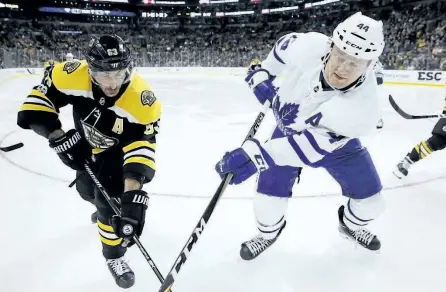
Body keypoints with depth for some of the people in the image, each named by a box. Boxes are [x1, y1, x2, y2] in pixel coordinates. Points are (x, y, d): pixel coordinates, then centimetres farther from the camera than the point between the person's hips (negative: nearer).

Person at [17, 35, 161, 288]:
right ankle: (103, 208, 61)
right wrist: (59, 137, -31)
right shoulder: (73, 76, -32)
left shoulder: (141, 100, -39)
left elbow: (141, 147, -44)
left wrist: (133, 196, -54)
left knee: (110, 200, -13)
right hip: (87, 144, 4)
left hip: (121, 149, -4)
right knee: (88, 190, 23)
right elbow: (37, 100, -20)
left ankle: (114, 254, 15)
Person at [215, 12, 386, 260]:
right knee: (268, 199, -5)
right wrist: (262, 75, 0)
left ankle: (352, 225, 42)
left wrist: (259, 155, -51)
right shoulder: (308, 46, -33)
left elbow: (310, 145, -42)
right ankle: (268, 232, 31)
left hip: (334, 140, 0)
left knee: (370, 200, 4)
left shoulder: (362, 108, -40)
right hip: (290, 129, 1)